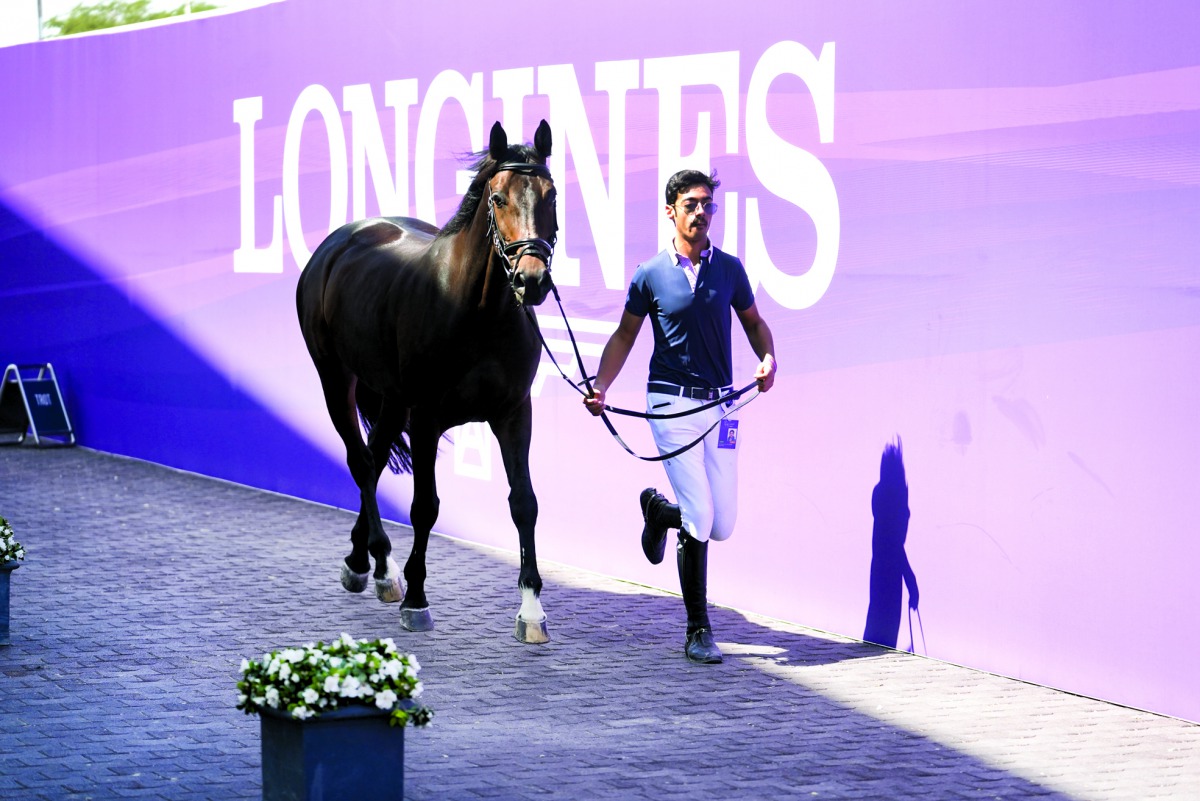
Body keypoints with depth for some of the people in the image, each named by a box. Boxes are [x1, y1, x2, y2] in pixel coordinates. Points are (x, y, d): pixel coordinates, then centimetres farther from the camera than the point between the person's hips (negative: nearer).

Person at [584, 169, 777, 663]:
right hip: (672, 403, -3)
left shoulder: (729, 269, 6)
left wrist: (767, 360, -2)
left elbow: (752, 321, 18)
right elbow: (625, 334, 10)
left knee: (723, 526, 2)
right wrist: (600, 387, -2)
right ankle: (698, 630, 1)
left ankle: (658, 509, 36)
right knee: (699, 522, -12)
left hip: (720, 404, 3)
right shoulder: (650, 275, 0)